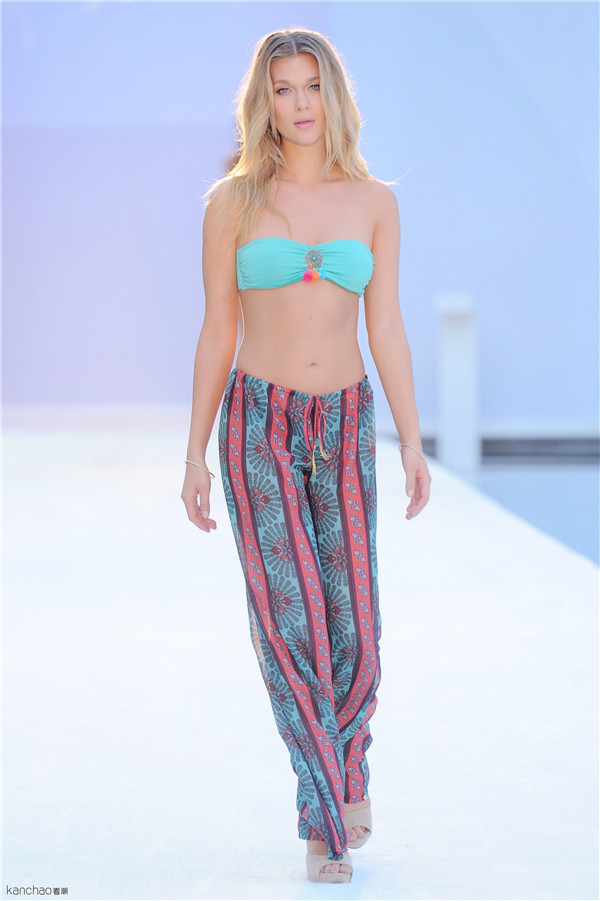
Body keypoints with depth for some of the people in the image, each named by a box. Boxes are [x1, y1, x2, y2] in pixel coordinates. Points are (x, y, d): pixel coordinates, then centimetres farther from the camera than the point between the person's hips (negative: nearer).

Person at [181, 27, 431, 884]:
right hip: (258, 425, -2)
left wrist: (414, 444, -7)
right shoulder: (232, 201, -2)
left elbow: (386, 329, 1)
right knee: (289, 621, -13)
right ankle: (327, 824, -3)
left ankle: (346, 755, 34)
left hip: (342, 430, 2)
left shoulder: (375, 201, 2)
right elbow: (216, 334, 0)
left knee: (352, 628, 2)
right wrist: (195, 457, -1)